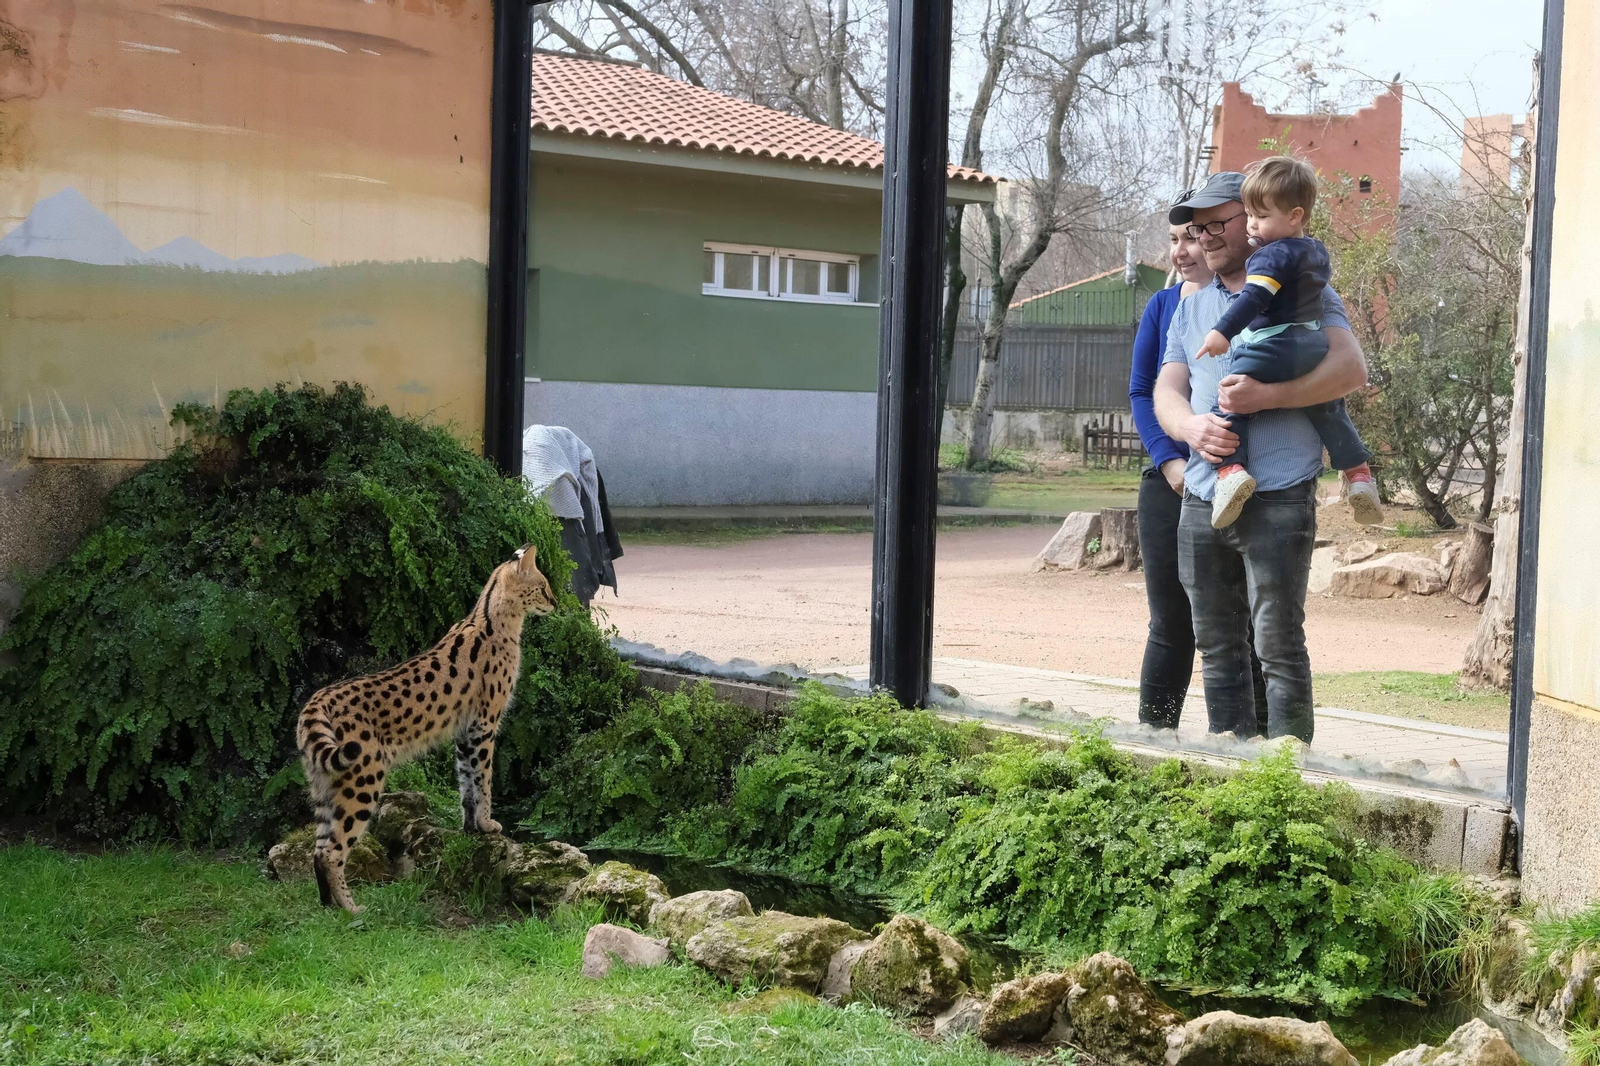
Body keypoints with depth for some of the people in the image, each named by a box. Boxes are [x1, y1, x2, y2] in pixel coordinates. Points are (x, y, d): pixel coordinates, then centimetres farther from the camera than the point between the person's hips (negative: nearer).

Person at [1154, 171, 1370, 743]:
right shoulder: (1190, 309, 21)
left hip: (1277, 500, -5)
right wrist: (1191, 426, -11)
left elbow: (1351, 368, -8)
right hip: (1201, 499, 6)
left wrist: (1265, 396, -19)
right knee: (1218, 649, 9)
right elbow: (1166, 390, 12)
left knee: (1279, 646, -6)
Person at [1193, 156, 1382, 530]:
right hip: (1313, 346, 9)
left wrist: (1223, 331, -29)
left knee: (1227, 403, -7)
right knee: (1329, 410, 25)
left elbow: (1255, 298, -22)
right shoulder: (1317, 251, 17)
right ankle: (1359, 473, 25)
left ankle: (1231, 468, -26)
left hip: (1270, 348, -8)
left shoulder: (1273, 254, -10)